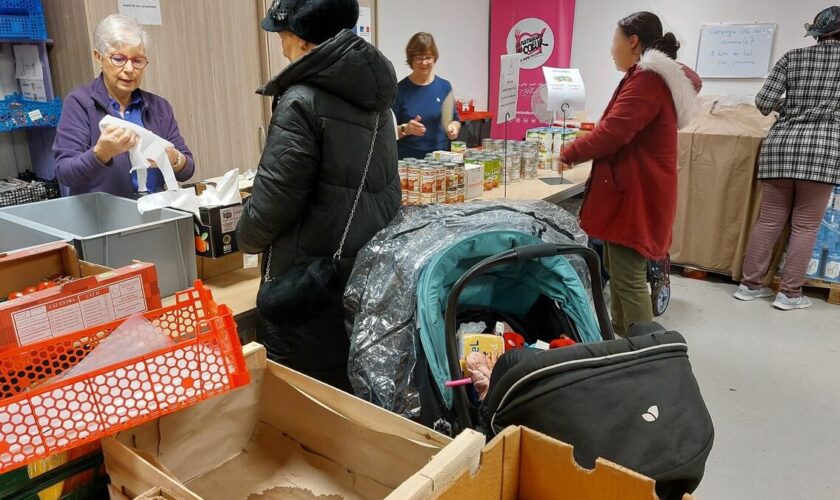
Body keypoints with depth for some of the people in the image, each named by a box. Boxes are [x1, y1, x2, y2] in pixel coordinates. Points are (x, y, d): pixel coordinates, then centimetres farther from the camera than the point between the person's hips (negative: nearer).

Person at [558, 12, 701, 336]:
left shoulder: (647, 79, -17)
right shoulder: (661, 77, 19)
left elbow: (613, 131, -24)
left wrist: (569, 154, -9)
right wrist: (583, 152, 12)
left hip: (635, 195, -11)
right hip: (636, 191, 11)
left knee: (628, 279, -8)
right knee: (617, 268, 19)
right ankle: (622, 338, 32)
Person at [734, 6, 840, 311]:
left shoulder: (792, 58, 9)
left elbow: (763, 103, 1)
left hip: (780, 145, 3)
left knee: (769, 220, 8)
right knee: (806, 225, 4)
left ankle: (750, 284, 13)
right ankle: (789, 293, 7)